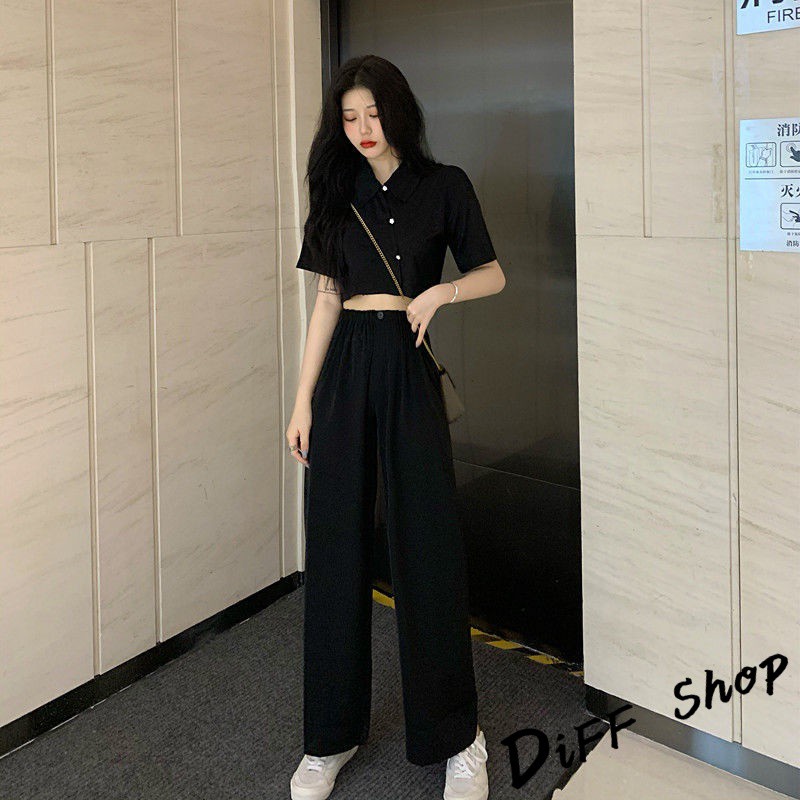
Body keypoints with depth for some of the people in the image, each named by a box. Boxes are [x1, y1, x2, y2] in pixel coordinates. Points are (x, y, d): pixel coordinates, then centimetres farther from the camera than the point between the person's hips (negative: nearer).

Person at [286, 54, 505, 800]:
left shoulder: (443, 185, 3)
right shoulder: (338, 192, 11)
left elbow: (492, 274, 8)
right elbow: (327, 299, 8)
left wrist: (438, 292, -12)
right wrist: (302, 400, 2)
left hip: (406, 363, -3)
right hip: (342, 367, 3)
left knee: (427, 543, -2)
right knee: (337, 544, 3)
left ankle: (456, 738, 10)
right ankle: (332, 736, 15)